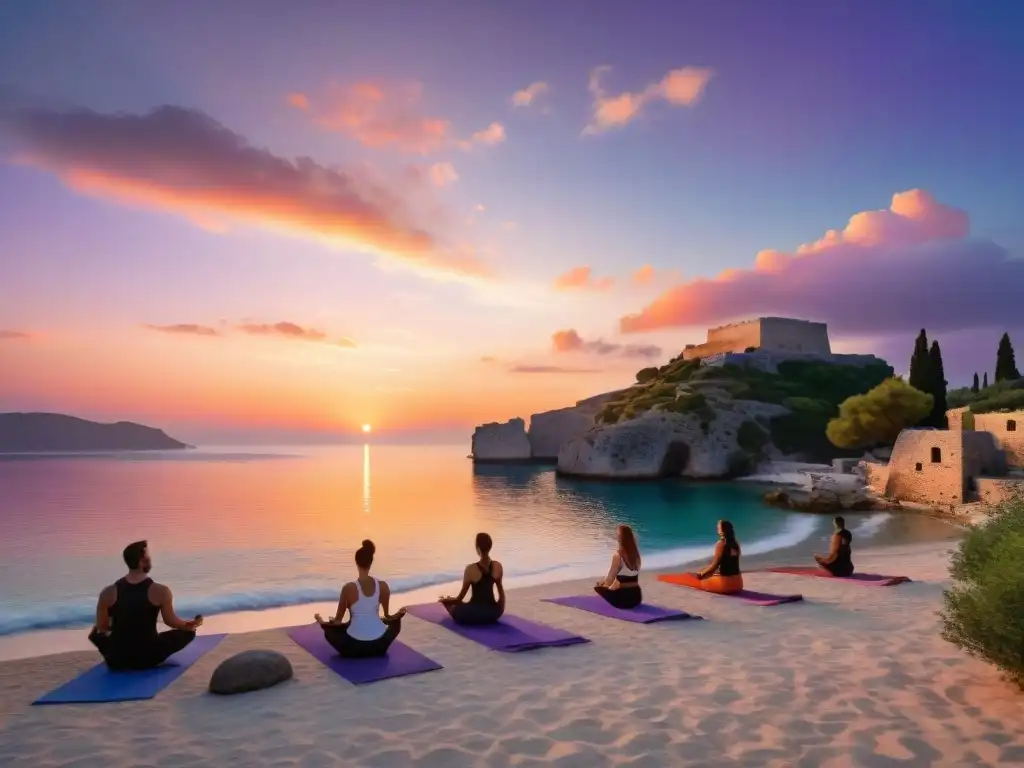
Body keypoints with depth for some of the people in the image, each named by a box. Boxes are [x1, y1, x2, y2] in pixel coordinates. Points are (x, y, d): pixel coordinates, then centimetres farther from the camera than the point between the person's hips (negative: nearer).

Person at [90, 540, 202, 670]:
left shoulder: (108, 593, -6)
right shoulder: (160, 591, -13)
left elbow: (101, 627, 5)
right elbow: (171, 622, -1)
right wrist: (190, 625, 21)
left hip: (116, 660, 4)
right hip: (148, 659, -3)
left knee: (96, 633, 31)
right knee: (188, 632, 15)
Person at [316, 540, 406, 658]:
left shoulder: (349, 588, -13)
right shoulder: (383, 586, -6)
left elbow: (337, 621, -2)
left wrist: (322, 622, 18)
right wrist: (398, 615, 30)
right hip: (379, 646, -2)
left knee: (330, 630, 31)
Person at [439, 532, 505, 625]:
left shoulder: (471, 569, -19)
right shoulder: (498, 566, -7)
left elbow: (461, 597, -8)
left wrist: (446, 600, 11)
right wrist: (500, 610, 24)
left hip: (474, 615, -2)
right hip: (493, 613, 2)